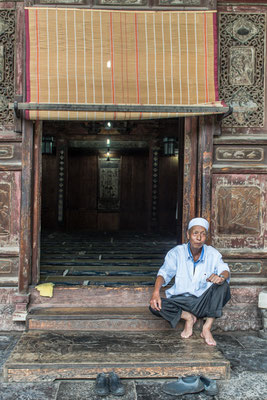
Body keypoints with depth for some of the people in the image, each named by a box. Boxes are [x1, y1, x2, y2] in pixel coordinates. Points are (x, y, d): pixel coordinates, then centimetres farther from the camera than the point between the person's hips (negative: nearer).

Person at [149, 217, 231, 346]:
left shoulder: (213, 254, -3)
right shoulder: (176, 252, -6)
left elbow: (225, 271, -15)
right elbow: (164, 273, -13)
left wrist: (221, 276, -40)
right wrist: (156, 292, -32)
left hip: (203, 303, 1)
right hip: (180, 301, 0)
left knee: (222, 285, -25)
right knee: (155, 307, -24)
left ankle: (207, 328, -17)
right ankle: (188, 318, -3)